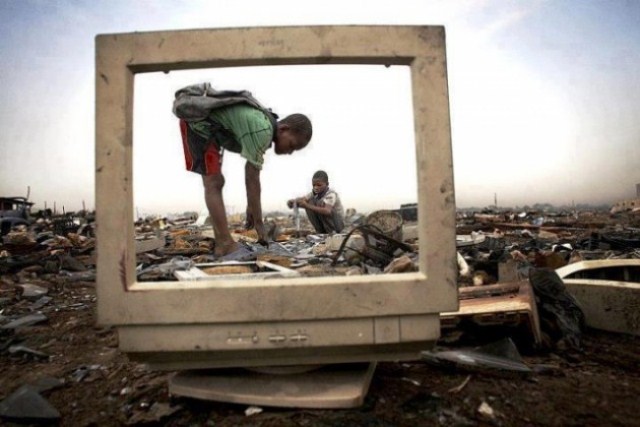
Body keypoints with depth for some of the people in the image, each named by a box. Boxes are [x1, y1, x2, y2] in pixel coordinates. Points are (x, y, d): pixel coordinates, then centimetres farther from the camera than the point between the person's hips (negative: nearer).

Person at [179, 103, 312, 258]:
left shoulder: (266, 127, 3)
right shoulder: (262, 130, -28)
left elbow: (250, 173, 11)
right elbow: (253, 178, -27)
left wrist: (251, 206, 17)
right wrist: (259, 223, -21)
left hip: (206, 127, 11)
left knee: (215, 182, 10)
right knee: (214, 183, -16)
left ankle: (221, 242, 15)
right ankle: (225, 244, -16)